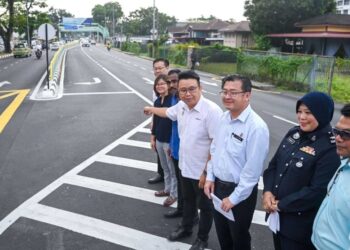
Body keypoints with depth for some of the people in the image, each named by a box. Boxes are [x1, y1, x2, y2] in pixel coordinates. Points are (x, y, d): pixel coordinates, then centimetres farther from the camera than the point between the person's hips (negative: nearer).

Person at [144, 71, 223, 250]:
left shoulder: (211, 110, -27)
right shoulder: (181, 106, -4)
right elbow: (168, 112, 21)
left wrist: (207, 171, -23)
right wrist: (151, 109, 38)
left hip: (202, 171, -6)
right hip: (185, 167, 7)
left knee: (205, 206, 17)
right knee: (188, 201, 28)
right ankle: (185, 228, 51)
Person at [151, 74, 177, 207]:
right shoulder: (157, 101, 7)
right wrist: (153, 138, 14)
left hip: (169, 140, -7)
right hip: (159, 140, 7)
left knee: (172, 169, 7)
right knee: (165, 167, 20)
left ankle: (174, 194, 21)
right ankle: (167, 189, 36)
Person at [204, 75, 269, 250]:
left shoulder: (256, 127, -25)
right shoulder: (224, 118, -1)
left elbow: (252, 169, -22)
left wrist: (234, 197, -17)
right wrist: (210, 177, 5)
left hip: (240, 192, -6)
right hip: (218, 185, 6)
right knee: (222, 233, 24)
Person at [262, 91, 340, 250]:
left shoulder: (330, 148, -20)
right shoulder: (294, 133, 1)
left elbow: (318, 191, -23)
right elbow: (274, 163, 7)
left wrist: (282, 204, -17)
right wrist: (268, 191, -9)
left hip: (300, 223, -6)